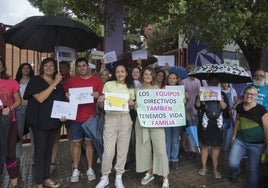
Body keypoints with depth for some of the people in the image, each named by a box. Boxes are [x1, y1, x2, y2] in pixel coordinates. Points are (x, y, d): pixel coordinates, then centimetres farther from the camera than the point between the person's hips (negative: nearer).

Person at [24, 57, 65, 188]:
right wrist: (54, 83, -20)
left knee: (49, 150, 14)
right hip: (40, 122, -6)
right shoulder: (35, 80, -5)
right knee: (40, 151, 0)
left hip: (54, 121, 6)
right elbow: (40, 98, -20)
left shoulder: (58, 83, 12)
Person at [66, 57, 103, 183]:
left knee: (89, 142, 9)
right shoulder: (72, 81, 6)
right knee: (77, 143, 8)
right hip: (75, 117, 1)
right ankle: (76, 170, 21)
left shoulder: (96, 80, 3)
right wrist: (67, 97, -10)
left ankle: (90, 169, 21)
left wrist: (98, 95, -18)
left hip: (91, 117, -1)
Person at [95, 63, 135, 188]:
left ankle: (119, 177, 26)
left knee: (123, 149, 8)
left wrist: (132, 104, -8)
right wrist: (100, 101, -19)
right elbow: (101, 105, 3)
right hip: (110, 119, -2)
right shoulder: (108, 85, 2)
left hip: (125, 119, 2)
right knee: (108, 151, -1)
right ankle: (105, 177, 21)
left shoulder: (130, 87, 9)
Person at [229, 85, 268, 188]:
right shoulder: (239, 107, 0)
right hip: (240, 141, 3)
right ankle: (236, 172, 29)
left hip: (256, 144, -3)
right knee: (232, 162, -6)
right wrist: (234, 135, 18)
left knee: (253, 170, 7)